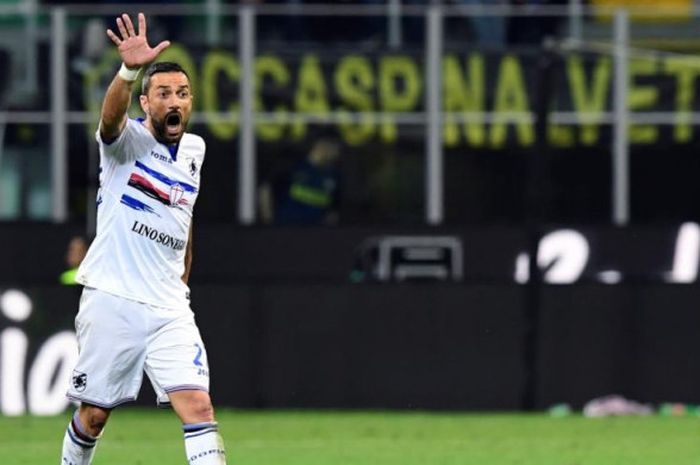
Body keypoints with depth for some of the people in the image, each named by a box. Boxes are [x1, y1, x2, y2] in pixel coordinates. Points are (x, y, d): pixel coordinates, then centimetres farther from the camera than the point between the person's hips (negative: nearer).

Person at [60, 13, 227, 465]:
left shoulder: (195, 150, 11)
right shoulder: (128, 140, -7)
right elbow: (111, 115, -32)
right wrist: (130, 70, -52)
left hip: (168, 309, 4)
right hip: (111, 302, -4)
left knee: (198, 406, -12)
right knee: (94, 414, 7)